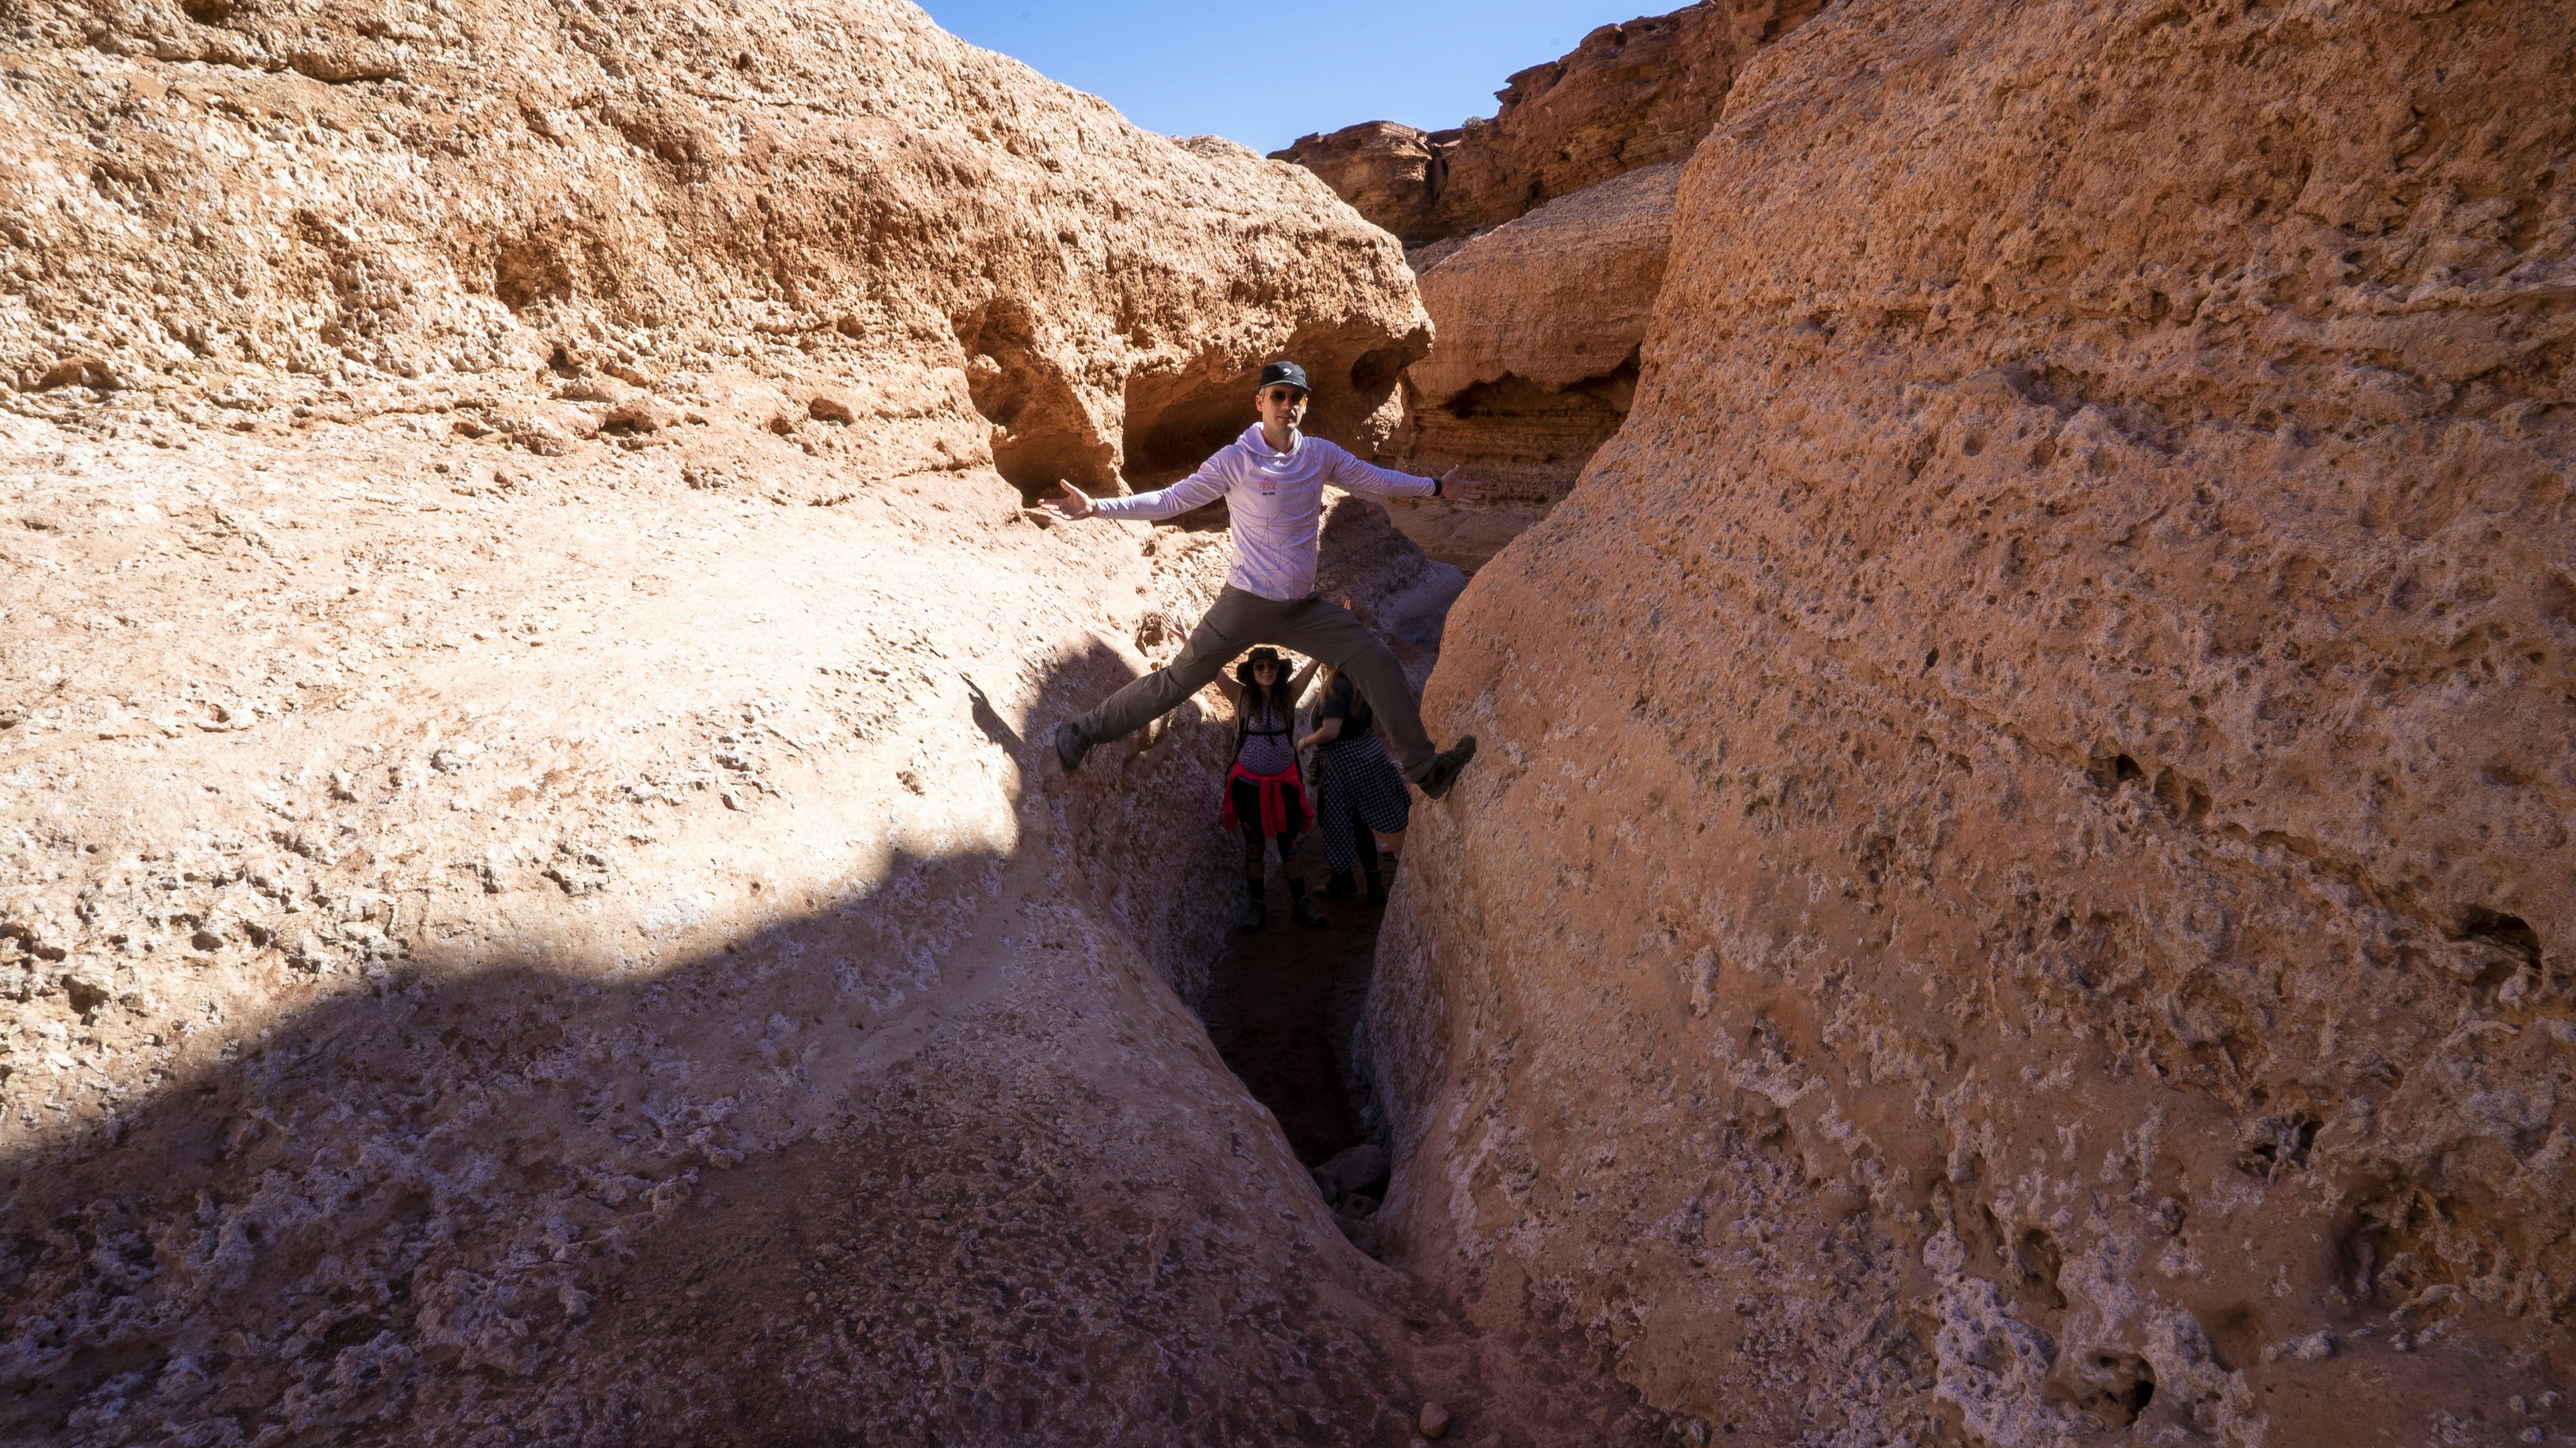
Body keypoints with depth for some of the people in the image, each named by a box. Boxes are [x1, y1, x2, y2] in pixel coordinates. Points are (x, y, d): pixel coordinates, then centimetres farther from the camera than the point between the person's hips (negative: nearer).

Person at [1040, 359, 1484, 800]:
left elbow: (1375, 479, 16)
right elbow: (1171, 500, -11)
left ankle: (1422, 767, 6)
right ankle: (1083, 732, 14)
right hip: (1247, 606, -5)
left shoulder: (1320, 454, 2)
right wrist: (1096, 508, -19)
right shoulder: (1237, 460, -12)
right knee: (1179, 680, -2)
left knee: (1378, 663, -3)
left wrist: (1437, 487, 16)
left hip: (1305, 609, 5)